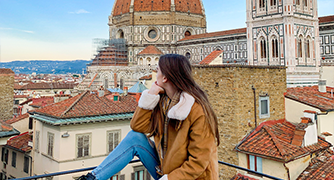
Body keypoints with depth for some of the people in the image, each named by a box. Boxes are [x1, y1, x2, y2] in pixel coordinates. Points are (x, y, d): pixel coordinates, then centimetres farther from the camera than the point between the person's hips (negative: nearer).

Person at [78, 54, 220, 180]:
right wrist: (150, 95, -12)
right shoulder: (162, 100, -1)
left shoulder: (199, 112, -22)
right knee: (135, 137, -10)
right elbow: (138, 127, -4)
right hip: (165, 168, 6)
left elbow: (198, 162, -21)